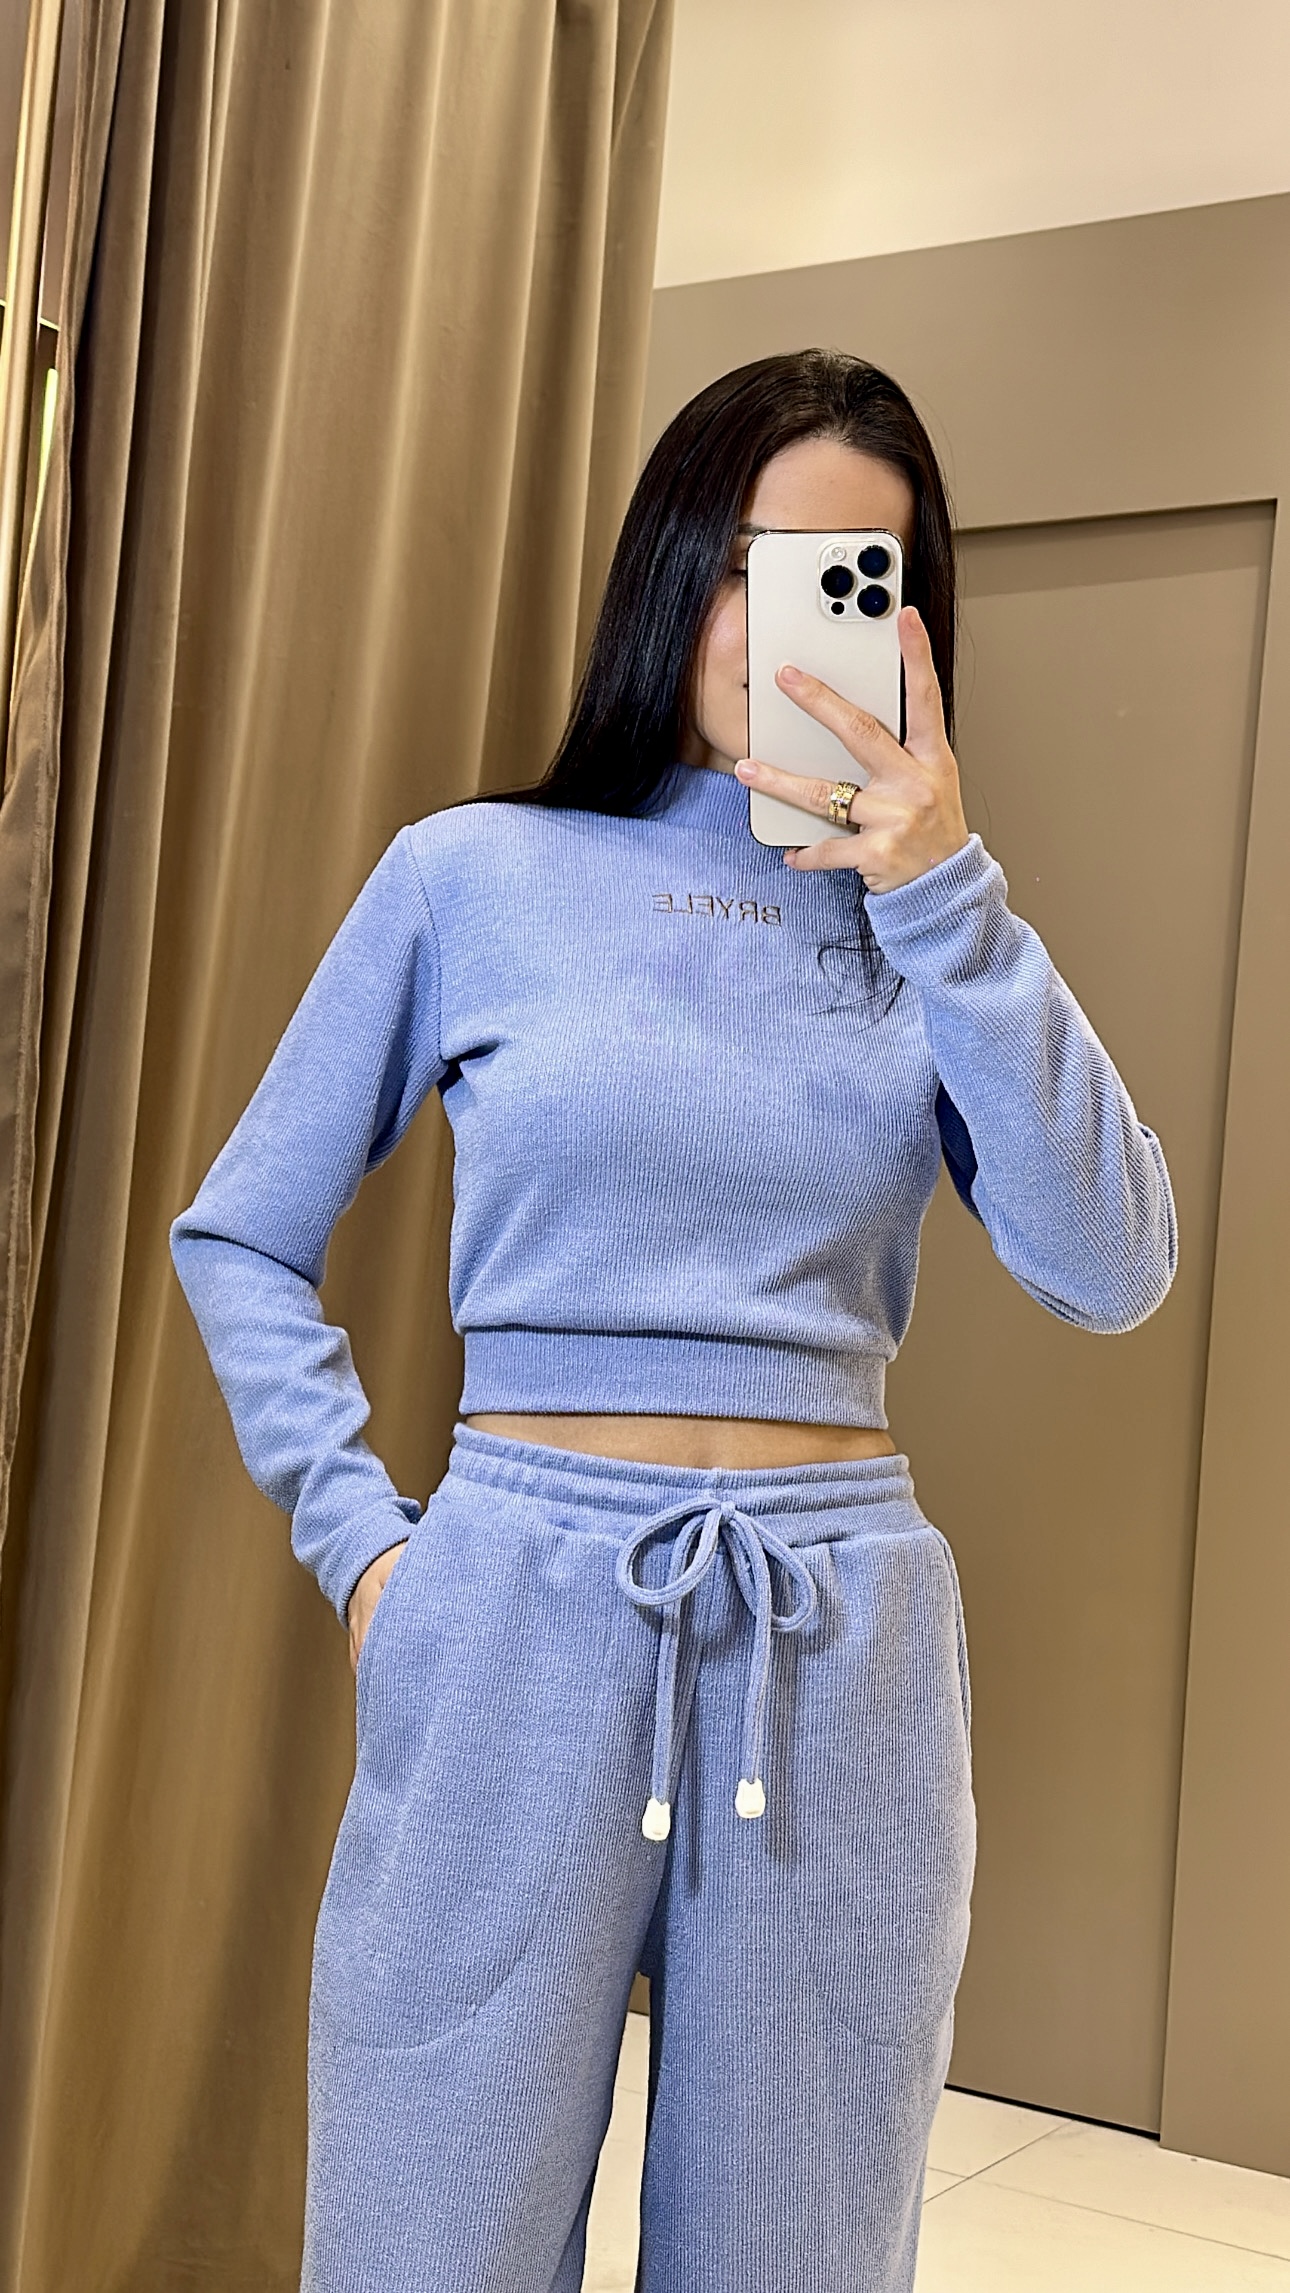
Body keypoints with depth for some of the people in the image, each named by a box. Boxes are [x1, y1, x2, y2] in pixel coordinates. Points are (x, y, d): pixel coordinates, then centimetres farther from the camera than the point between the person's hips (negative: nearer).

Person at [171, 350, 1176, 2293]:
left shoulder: (929, 929, 8)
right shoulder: (473, 875, 2)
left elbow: (1109, 1270, -6)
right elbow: (241, 1240, 8)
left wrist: (943, 892, -11)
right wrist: (359, 1539, -2)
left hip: (834, 1658, 2)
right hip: (518, 1621, -2)